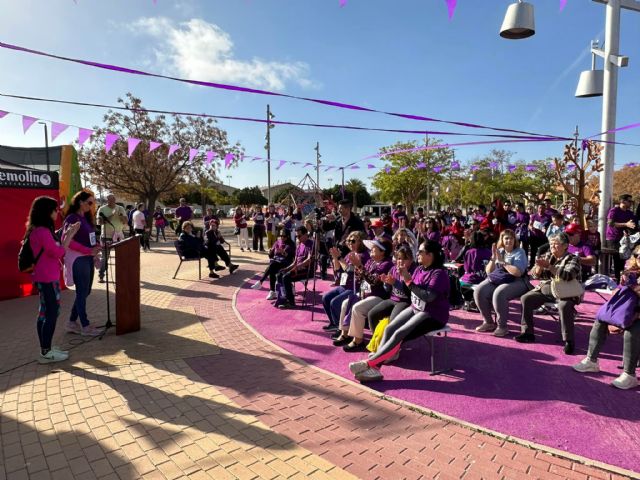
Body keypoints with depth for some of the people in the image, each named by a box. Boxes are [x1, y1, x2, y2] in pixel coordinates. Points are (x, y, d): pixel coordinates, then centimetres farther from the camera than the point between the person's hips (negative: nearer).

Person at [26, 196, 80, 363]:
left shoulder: (39, 230, 13)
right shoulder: (42, 231, -19)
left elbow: (54, 248, 15)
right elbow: (59, 252, -19)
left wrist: (67, 234, 10)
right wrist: (70, 235, -11)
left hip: (44, 277, 10)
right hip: (47, 278, -10)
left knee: (45, 312, 13)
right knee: (52, 312, -5)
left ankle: (46, 348, 21)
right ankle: (46, 353, 0)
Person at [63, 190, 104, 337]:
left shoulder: (86, 218, 14)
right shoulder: (72, 218, -11)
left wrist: (97, 246, 2)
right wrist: (88, 251, -23)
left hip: (88, 258, 9)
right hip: (78, 259, -9)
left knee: (85, 292, 13)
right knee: (82, 292, -1)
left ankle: (72, 323, 25)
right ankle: (85, 326, 8)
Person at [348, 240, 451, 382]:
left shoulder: (439, 273, -16)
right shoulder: (419, 270, 8)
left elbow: (429, 296, -26)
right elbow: (409, 291, 10)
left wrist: (409, 282, -24)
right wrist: (404, 278, -7)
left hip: (433, 315, -8)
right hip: (415, 308, 8)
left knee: (399, 334, -24)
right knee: (389, 329, -14)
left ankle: (369, 363, -22)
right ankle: (374, 367, -23)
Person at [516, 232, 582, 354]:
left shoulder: (572, 259, -4)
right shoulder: (547, 256, 11)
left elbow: (568, 276, -24)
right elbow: (537, 274, 7)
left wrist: (549, 266, -28)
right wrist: (540, 266, -15)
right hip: (545, 289, 6)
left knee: (564, 305, -36)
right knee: (526, 298, -13)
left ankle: (569, 340, -23)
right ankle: (528, 332, -4)